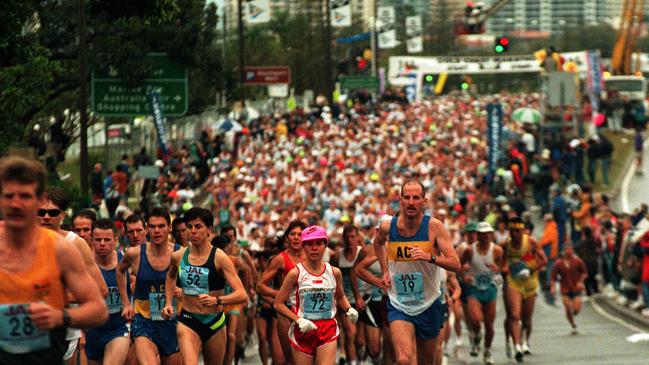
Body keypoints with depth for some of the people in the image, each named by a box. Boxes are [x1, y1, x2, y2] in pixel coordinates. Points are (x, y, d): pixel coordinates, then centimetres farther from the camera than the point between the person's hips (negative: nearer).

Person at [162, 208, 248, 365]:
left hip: (214, 322, -1)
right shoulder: (178, 256, 1)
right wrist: (168, 303, 16)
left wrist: (216, 300, -33)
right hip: (188, 322, 1)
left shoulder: (219, 258, -11)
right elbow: (170, 277, 28)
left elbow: (242, 295, -18)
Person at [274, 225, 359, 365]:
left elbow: (340, 297, 23)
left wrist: (349, 309, 2)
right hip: (303, 332, -1)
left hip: (328, 331, 1)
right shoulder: (296, 273, -5)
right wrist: (299, 320, -14)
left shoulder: (334, 272, 4)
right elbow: (278, 304, -2)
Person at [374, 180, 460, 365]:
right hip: (399, 306, 0)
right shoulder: (387, 226, -5)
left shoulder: (434, 226, -11)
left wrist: (430, 258, -32)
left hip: (428, 306, 0)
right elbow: (378, 243, 22)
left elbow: (456, 264, -16)